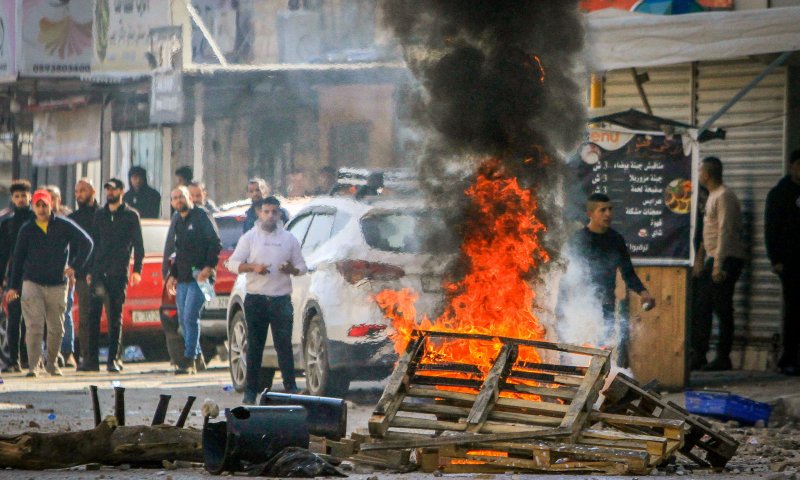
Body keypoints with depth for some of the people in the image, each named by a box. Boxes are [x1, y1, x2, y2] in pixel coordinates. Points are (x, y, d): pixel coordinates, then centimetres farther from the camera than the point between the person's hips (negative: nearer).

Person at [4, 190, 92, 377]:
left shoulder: (63, 226, 0)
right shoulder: (27, 230, 4)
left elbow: (86, 243, 3)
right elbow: (18, 258, 9)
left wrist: (75, 266, -5)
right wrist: (13, 286, 7)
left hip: (57, 285, 1)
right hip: (32, 283, -1)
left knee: (56, 328, 7)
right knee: (34, 326, -12)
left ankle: (52, 363, 24)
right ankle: (33, 366, -10)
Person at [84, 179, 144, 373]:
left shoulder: (131, 216, 4)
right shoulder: (100, 215, 16)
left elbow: (138, 245, 1)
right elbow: (94, 243, 19)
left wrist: (137, 270, -9)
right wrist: (90, 270, 12)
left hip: (118, 273, -3)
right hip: (99, 271, 3)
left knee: (115, 316, -1)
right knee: (94, 315, -4)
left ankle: (114, 359, 1)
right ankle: (91, 359, -3)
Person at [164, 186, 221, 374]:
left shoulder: (201, 217, -6)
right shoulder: (179, 222, 18)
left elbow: (216, 244, -11)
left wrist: (209, 267, -20)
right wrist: (173, 275, 22)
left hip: (199, 277, -8)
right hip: (183, 279, 8)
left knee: (190, 317, -13)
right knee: (183, 319, 9)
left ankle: (188, 359, -13)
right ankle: (196, 355, 20)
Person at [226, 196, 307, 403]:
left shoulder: (289, 239, 11)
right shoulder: (249, 238, 7)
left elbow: (302, 267, 14)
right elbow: (233, 263, 3)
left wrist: (292, 269, -9)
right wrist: (253, 267, -14)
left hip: (281, 299, 0)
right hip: (255, 299, 0)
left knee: (284, 344, -5)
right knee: (254, 346, 3)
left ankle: (291, 387, -3)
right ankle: (250, 390, 7)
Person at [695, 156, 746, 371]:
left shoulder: (724, 196, -13)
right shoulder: (713, 196, 19)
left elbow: (725, 231, -20)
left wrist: (718, 264, -24)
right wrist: (707, 261, 22)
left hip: (726, 259, -10)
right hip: (715, 259, 10)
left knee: (722, 309, -8)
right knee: (702, 305, 8)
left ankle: (723, 358, -5)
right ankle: (698, 353, 11)